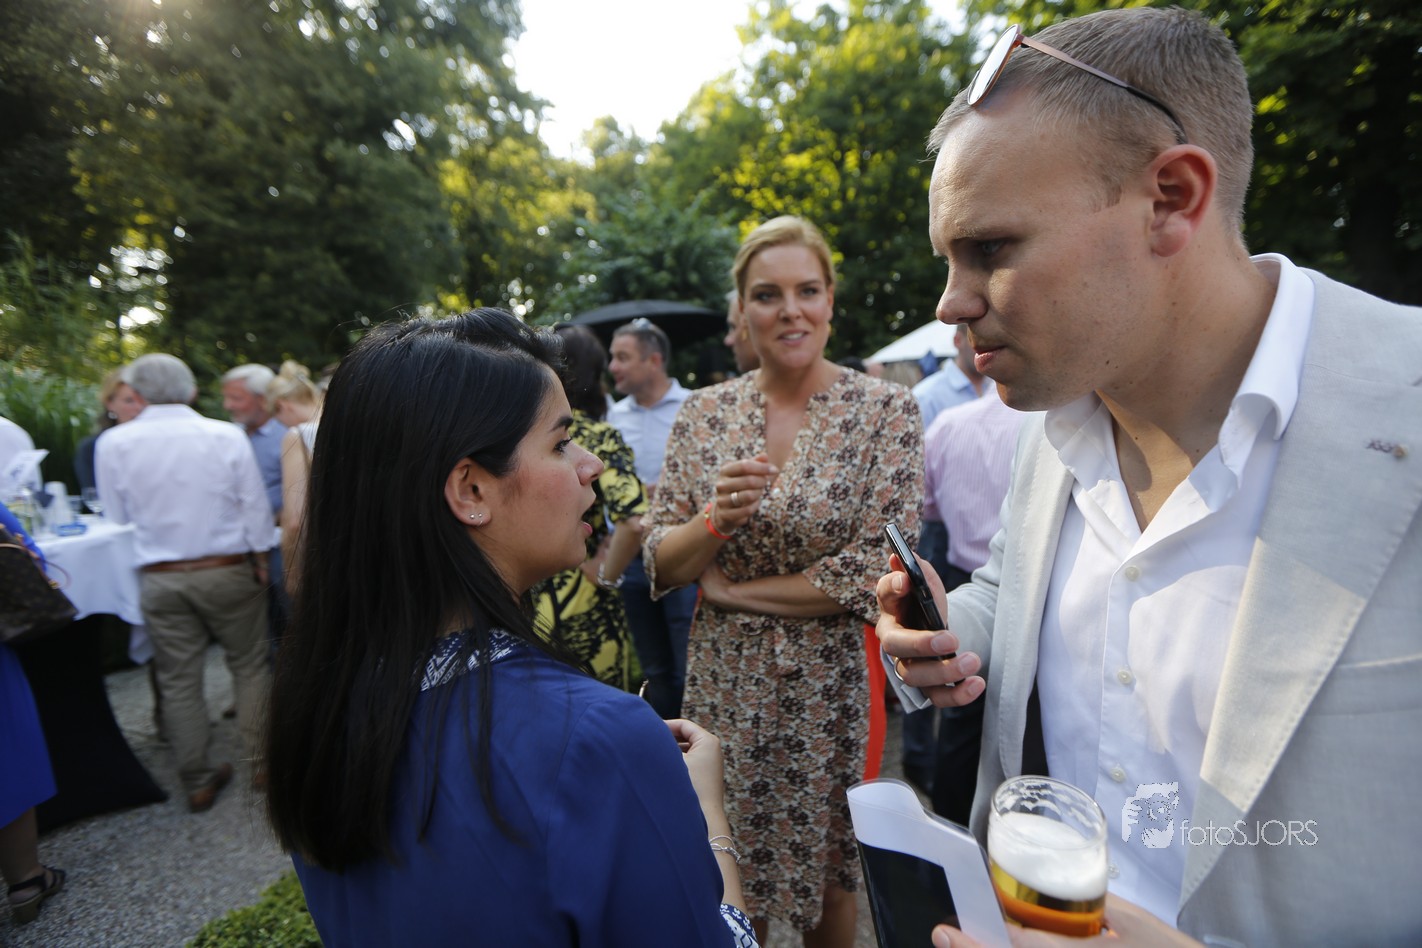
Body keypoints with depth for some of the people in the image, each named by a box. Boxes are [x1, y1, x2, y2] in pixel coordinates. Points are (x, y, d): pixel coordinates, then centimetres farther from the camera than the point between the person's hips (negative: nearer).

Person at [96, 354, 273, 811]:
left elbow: (118, 517, 5)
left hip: (159, 579, 1)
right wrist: (261, 561, 6)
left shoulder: (113, 443, -5)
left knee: (179, 680, 11)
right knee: (248, 666, 13)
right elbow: (255, 507, -5)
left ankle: (198, 782, 22)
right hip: (227, 570, -1)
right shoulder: (226, 436, -9)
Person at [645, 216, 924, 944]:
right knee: (728, 889, 19)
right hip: (724, 684, 2)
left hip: (832, 685, -1)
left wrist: (733, 591, -12)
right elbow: (660, 563, -1)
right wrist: (717, 519, -22)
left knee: (827, 883, 20)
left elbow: (879, 570, -16)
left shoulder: (887, 411, -9)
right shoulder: (704, 412, -2)